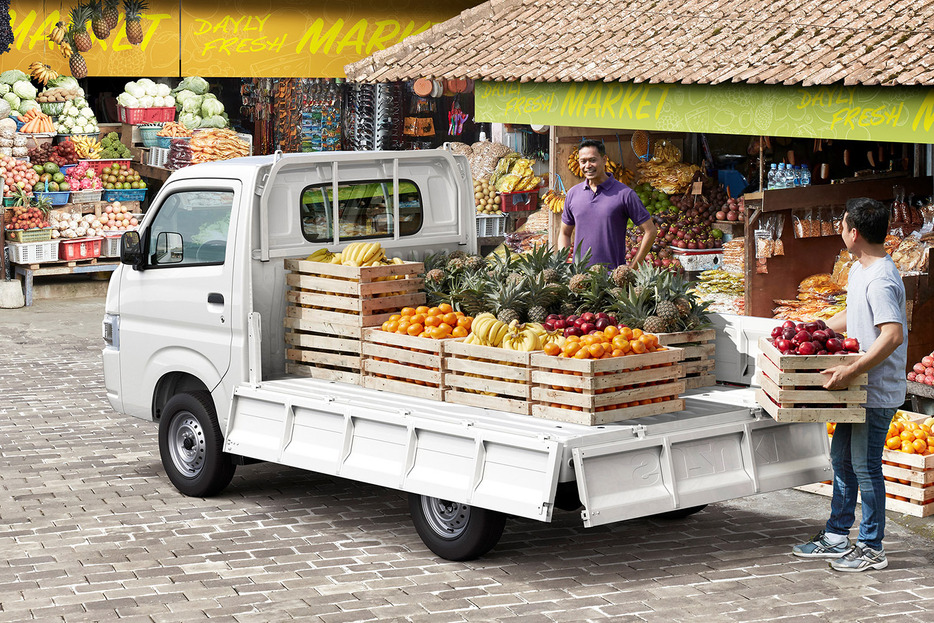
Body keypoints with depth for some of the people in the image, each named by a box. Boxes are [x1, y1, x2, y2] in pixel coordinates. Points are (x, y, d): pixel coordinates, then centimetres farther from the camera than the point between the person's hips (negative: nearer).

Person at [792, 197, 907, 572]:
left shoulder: (880, 280, -23)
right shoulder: (859, 270, 10)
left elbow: (893, 335, -34)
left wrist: (851, 371, -34)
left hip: (878, 391, -10)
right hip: (860, 387, 10)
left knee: (865, 464, -2)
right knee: (841, 458, 16)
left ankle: (872, 549, 10)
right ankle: (836, 537, 26)